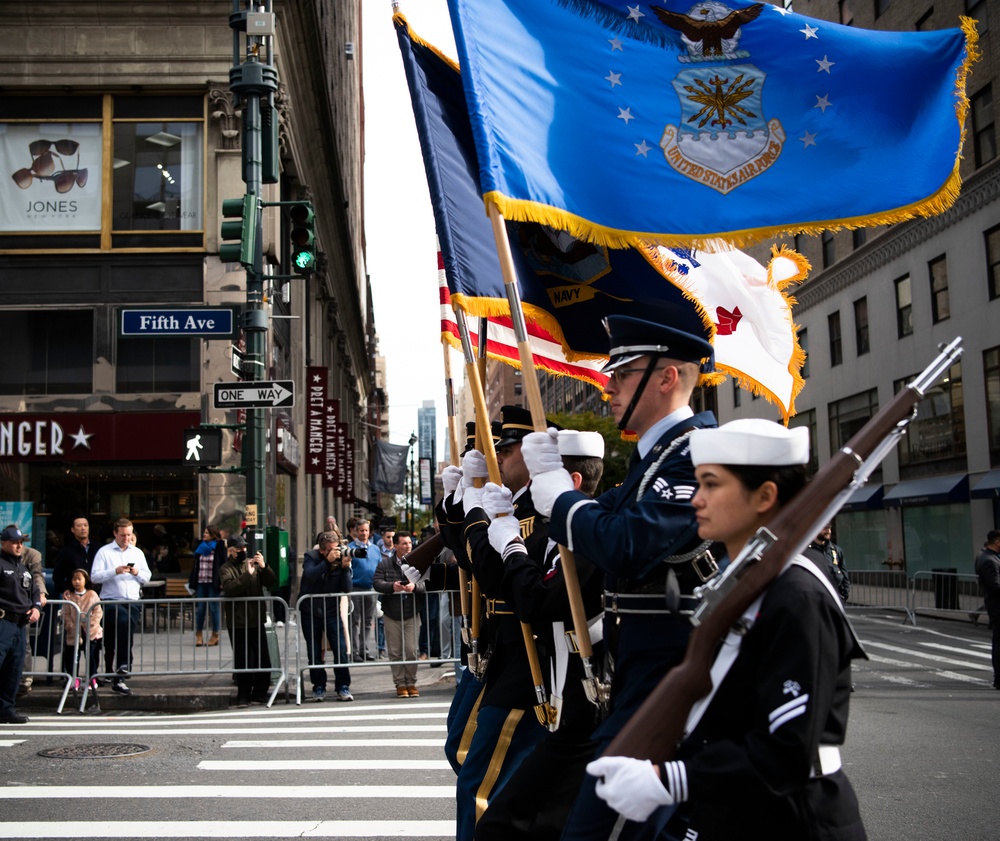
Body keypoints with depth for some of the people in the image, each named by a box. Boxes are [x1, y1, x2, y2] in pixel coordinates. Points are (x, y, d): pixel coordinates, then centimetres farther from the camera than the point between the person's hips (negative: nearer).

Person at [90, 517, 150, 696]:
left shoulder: (138, 553, 17)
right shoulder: (104, 552, 3)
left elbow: (147, 578, 16)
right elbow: (95, 576, -7)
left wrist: (138, 573, -5)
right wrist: (115, 571, -18)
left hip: (133, 602, 4)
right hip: (111, 601, -4)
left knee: (126, 632, -2)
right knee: (124, 621, -30)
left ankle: (118, 679, 3)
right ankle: (124, 666, -23)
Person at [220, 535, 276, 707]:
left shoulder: (253, 563, 10)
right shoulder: (226, 569, -1)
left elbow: (271, 582, 3)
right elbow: (229, 588, -20)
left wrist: (264, 567, -13)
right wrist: (247, 574, -24)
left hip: (257, 620, 4)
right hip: (238, 622, -4)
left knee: (263, 659, 6)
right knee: (242, 660, 1)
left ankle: (260, 693, 18)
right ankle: (244, 695, 12)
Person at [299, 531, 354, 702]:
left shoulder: (341, 560, -4)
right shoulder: (311, 557, -8)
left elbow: (347, 589, -11)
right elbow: (310, 575, -28)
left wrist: (345, 568, -23)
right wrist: (328, 561, -34)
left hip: (332, 611, 1)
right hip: (310, 612, -1)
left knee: (341, 649, -8)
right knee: (314, 653, 4)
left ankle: (343, 688, 2)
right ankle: (319, 687, 16)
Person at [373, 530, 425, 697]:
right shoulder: (384, 564, 3)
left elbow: (425, 583, -7)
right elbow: (376, 582, -6)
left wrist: (414, 586, -27)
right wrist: (392, 586, -23)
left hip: (411, 614, 0)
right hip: (391, 614, 1)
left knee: (411, 650, -3)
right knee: (395, 651, 4)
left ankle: (411, 683, 11)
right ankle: (400, 684, 13)